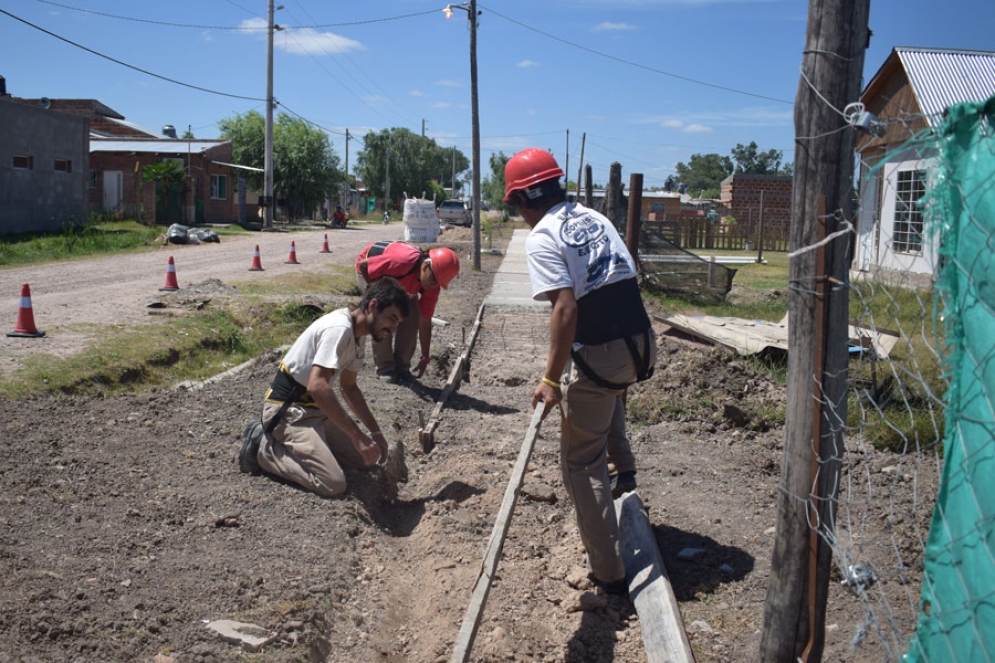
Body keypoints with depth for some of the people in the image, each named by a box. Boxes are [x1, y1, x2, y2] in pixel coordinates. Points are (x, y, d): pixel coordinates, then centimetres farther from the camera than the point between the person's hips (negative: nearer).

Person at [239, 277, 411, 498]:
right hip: (288, 410, -10)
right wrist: (358, 436, -33)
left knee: (364, 458, 7)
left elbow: (348, 387, 19)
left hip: (314, 408, 10)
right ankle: (262, 447, -4)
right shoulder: (339, 328, -23)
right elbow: (317, 386, -35)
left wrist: (376, 432, 11)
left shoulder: (356, 336, 8)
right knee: (333, 484, -20)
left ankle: (298, 442, 14)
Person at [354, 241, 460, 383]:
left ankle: (402, 367, 6)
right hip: (370, 271, -5)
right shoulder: (404, 261, -45)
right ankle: (384, 369, -6)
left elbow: (425, 322, -15)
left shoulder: (432, 286, -24)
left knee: (412, 318, -8)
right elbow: (363, 265, -32)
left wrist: (425, 358, -11)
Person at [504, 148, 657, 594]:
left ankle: (608, 572, 12)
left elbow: (566, 308, -20)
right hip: (642, 345, 8)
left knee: (581, 465, 7)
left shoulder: (541, 238, -9)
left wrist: (551, 378, -18)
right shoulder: (595, 218, 13)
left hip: (601, 355, -8)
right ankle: (624, 468, 39)